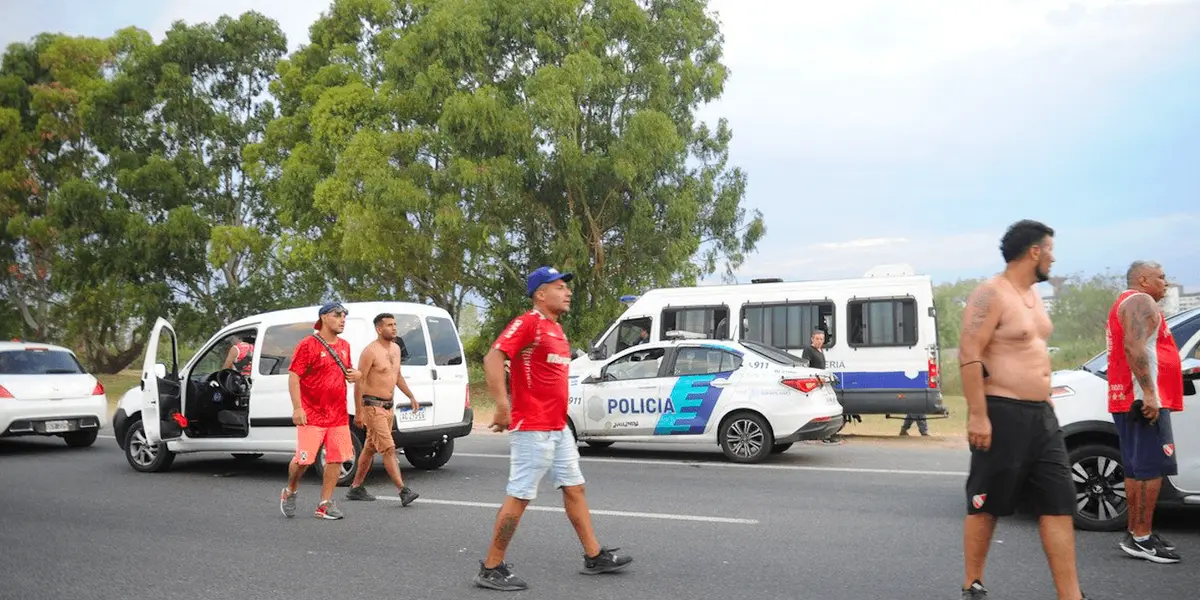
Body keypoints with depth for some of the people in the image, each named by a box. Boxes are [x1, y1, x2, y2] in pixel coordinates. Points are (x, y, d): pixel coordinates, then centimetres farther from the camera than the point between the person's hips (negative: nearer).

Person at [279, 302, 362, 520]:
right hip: (312, 415, -6)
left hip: (338, 415, 6)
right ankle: (290, 492, 23)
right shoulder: (308, 345, -8)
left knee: (336, 458, 2)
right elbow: (293, 376, -12)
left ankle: (325, 504, 11)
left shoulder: (344, 346, 13)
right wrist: (297, 408, -19)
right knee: (304, 459, -5)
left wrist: (355, 373, 5)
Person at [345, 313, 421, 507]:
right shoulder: (370, 351, -15)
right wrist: (358, 413, -18)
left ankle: (356, 488, 25)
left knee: (370, 448, 15)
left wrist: (411, 396, 19)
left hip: (388, 407, 9)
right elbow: (359, 382, -16)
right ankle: (404, 491, -17)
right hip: (372, 407, -9)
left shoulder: (395, 349, 10)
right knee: (388, 449, -13)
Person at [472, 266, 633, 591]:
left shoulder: (556, 329, 15)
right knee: (519, 496, -4)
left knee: (574, 488, 14)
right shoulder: (527, 323, -13)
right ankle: (491, 569, 6)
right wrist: (503, 407, -29)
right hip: (532, 429, -9)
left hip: (559, 428, 9)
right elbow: (492, 359, -23)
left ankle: (594, 556, 25)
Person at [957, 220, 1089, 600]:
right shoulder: (991, 294, -12)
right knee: (985, 505, 3)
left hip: (1041, 415, 9)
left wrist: (1046, 405, 22)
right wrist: (978, 415, -24)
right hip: (1002, 415, -9)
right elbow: (969, 356, -19)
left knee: (1059, 505, 4)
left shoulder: (1032, 294, 16)